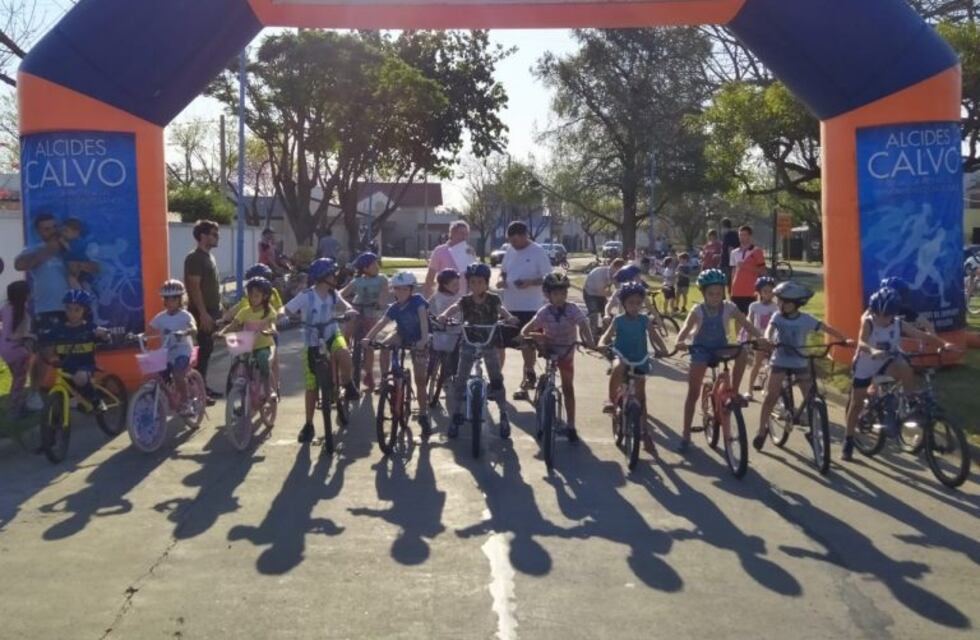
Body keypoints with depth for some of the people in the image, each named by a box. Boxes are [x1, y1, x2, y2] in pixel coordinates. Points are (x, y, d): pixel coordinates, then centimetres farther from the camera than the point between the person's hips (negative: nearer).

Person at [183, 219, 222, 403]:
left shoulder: (209, 256, 14)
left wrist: (217, 309, 19)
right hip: (202, 312, -9)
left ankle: (203, 386, 21)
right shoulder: (194, 258, -15)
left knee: (207, 349, 13)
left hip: (211, 310, 9)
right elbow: (194, 288, -20)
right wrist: (203, 313, -24)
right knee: (204, 349, -8)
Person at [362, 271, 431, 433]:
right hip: (402, 336, 4)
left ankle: (423, 415, 5)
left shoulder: (418, 301, -21)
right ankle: (384, 379, -8)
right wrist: (368, 337, -37)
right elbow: (382, 322, -22)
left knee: (420, 380, -7)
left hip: (418, 342, -4)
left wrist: (424, 338, -50)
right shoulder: (394, 307, -11)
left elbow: (423, 318, -34)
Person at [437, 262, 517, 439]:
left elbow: (502, 309, -24)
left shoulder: (493, 299, -9)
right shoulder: (465, 301, -9)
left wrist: (509, 317, -48)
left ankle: (503, 415, 12)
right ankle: (456, 415, 10)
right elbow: (454, 308, -25)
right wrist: (444, 315, -48)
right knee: (459, 380, -2)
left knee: (496, 379, -2)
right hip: (469, 343, 1)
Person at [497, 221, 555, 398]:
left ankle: (527, 381, 14)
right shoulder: (511, 251, 9)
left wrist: (530, 282, -25)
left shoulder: (538, 252, -9)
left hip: (529, 308, -6)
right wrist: (501, 280, -2)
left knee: (527, 346, 3)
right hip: (508, 306, 6)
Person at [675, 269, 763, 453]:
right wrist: (680, 342, -51)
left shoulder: (729, 308, -13)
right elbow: (685, 329, -29)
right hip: (701, 350, -2)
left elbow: (747, 326, -19)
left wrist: (761, 338, -38)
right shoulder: (698, 310, -18)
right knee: (693, 392, -3)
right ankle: (686, 435, 6)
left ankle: (734, 392, -12)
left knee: (742, 353, -31)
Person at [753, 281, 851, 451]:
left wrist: (844, 339, -22)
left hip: (800, 363, 1)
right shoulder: (777, 316, -5)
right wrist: (768, 339, -44)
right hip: (780, 362, -1)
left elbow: (827, 328, -9)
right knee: (770, 396, -7)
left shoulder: (806, 320, -6)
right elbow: (770, 329, -20)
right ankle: (761, 431, 2)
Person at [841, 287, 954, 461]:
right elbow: (861, 342, -41)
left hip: (887, 363, 1)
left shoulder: (899, 324, -16)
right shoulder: (868, 323, -24)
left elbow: (924, 336, -21)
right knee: (856, 403, 7)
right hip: (865, 366, -1)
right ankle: (848, 442, 22)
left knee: (905, 369, -33)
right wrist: (873, 351, -62)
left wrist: (944, 344, -39)